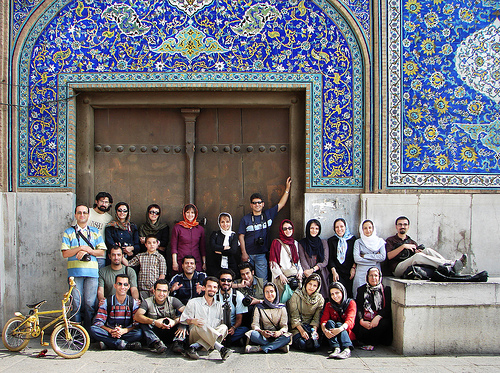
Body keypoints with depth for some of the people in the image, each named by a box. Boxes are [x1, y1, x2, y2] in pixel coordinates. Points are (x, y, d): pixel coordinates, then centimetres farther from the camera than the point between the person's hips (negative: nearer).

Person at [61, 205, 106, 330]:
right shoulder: (68, 232, 12)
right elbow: (65, 253, 2)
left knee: (90, 303, -4)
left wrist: (87, 250, -5)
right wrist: (81, 248, -8)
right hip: (75, 271, -1)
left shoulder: (95, 232, 17)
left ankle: (89, 331, 3)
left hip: (92, 271, 1)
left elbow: (101, 252, 9)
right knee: (77, 303, -3)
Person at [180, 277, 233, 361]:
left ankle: (194, 347, -38)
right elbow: (183, 319, 2)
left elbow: (222, 322, 12)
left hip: (213, 337, 3)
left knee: (224, 327, -26)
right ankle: (221, 348, -49)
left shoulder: (219, 306, 18)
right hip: (195, 336, -3)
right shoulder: (193, 302, 8)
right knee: (200, 325, -34)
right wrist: (192, 321, -20)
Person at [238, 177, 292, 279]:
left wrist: (287, 188, 11)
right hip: (248, 254, -1)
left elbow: (281, 204, 12)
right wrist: (244, 253, -7)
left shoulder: (268, 215, 6)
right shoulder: (245, 219, 2)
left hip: (261, 254, 1)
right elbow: (241, 236, 1)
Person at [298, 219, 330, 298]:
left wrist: (313, 269, -10)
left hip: (321, 275, 1)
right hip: (308, 276, -1)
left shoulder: (323, 242, 15)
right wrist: (310, 274, -16)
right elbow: (303, 261, -1)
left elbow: (325, 261, 5)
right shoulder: (302, 243, 9)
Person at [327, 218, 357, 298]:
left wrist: (353, 268, -5)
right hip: (337, 273, 0)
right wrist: (334, 271, -6)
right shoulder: (331, 240, 9)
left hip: (350, 273, 0)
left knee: (349, 294, -8)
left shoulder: (353, 239, 9)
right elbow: (330, 258, 5)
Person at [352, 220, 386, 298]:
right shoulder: (358, 242, 7)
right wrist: (375, 260, -4)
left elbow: (383, 257, -3)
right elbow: (356, 259, -5)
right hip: (361, 273, -1)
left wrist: (365, 256, -4)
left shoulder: (380, 242, 11)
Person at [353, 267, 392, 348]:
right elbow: (358, 308, 3)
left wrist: (378, 317, -21)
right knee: (358, 328, -31)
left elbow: (388, 308, -1)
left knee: (384, 324, -33)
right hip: (365, 319, 0)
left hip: (379, 319, 0)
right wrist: (361, 321, -17)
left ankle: (370, 343, -11)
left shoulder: (386, 289, 10)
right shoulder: (361, 289, 13)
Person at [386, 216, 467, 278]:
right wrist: (403, 246, -9)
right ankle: (451, 266, -43)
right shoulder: (390, 240, 15)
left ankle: (452, 263, -36)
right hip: (398, 268, -5)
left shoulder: (411, 242, 30)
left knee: (427, 250, -16)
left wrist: (417, 251, -5)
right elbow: (389, 256, -3)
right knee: (418, 256, -32)